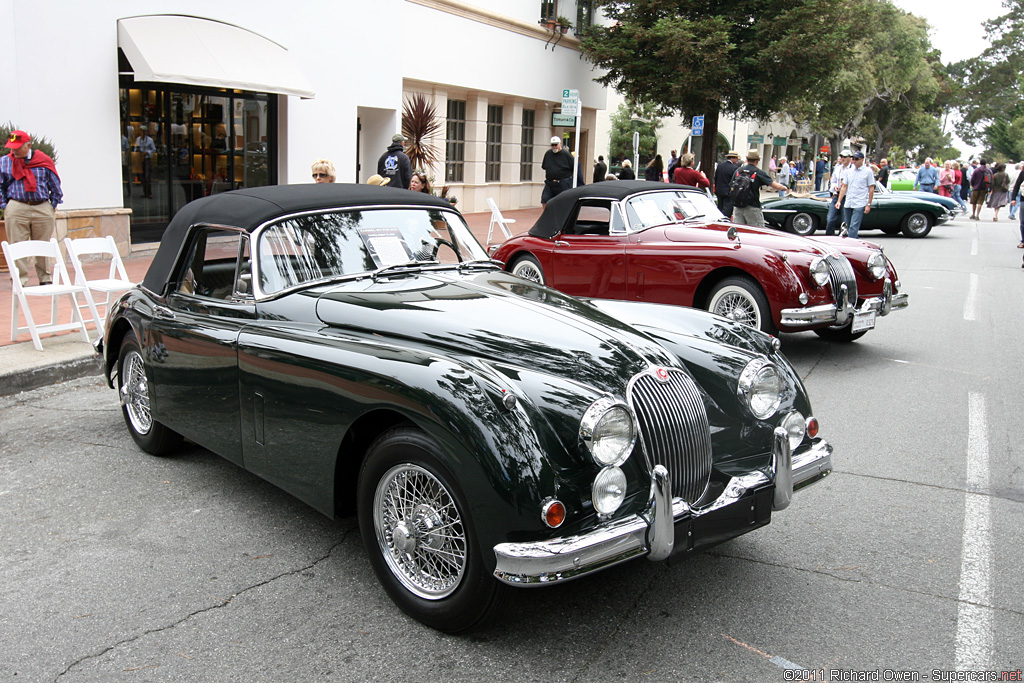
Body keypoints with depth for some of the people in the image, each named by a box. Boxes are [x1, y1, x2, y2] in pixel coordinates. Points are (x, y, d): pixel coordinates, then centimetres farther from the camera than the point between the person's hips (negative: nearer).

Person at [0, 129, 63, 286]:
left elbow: (55, 185, 11)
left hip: (43, 209, 0)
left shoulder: (44, 161, 5)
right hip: (16, 209, 0)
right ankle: (20, 280, 4)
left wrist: (53, 205, 8)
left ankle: (46, 279, 15)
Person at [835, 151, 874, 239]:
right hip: (847, 204, 5)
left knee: (853, 227, -12)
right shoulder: (849, 171, 12)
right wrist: (839, 201, 7)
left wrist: (869, 205, -6)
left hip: (859, 205, -5)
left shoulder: (868, 171, -1)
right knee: (848, 227, 10)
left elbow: (871, 189, -1)